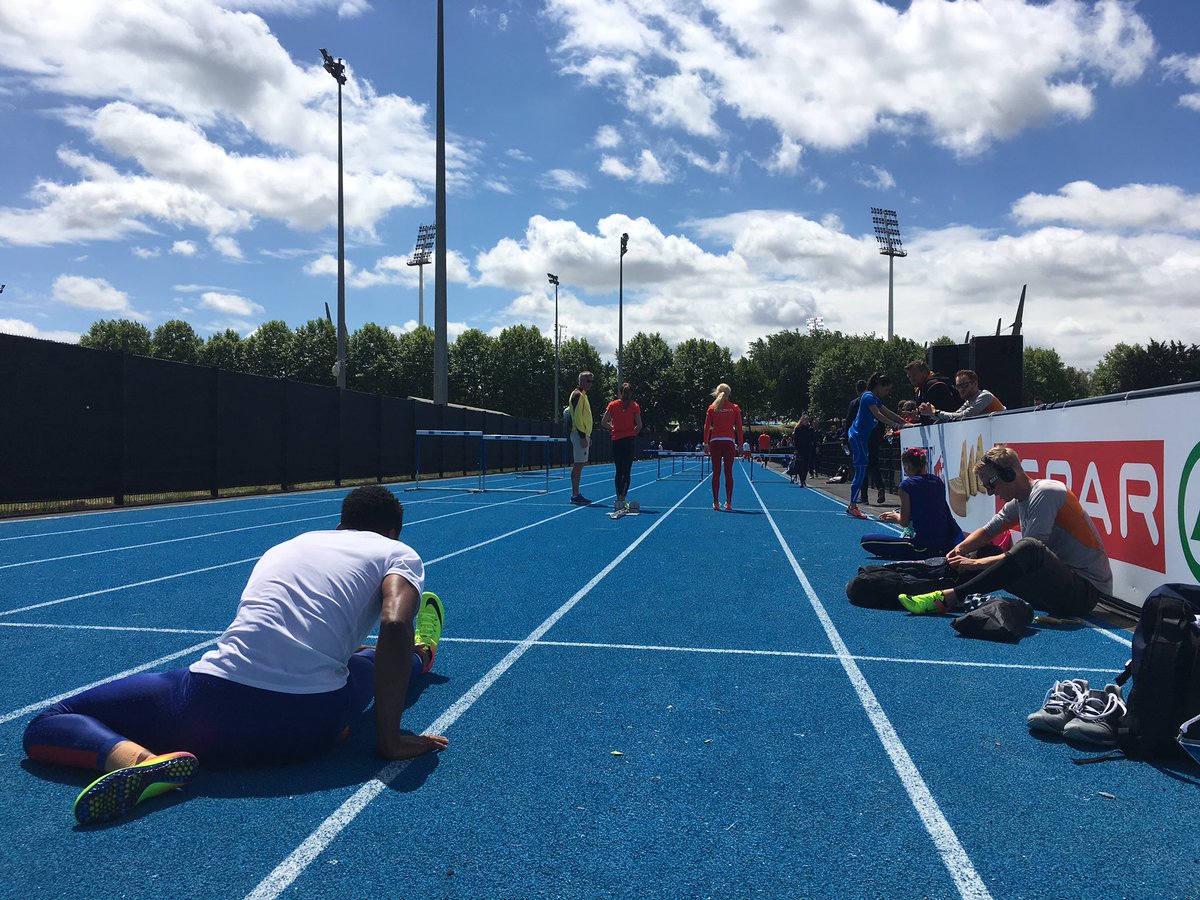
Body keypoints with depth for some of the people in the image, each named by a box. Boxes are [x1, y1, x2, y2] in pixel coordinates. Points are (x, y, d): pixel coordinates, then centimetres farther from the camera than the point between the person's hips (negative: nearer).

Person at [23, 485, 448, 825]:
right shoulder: (399, 553, 12)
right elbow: (394, 624, -10)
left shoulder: (284, 545, 27)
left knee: (45, 726, 15)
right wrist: (389, 740, -3)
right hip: (310, 727, 0)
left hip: (214, 710, 1)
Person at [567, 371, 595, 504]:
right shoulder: (577, 395, -11)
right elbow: (577, 416, -18)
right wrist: (582, 436, -22)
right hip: (580, 434, -10)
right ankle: (575, 495, -9)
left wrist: (588, 436, 21)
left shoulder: (583, 395, 20)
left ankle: (576, 494, 13)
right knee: (578, 464, -9)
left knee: (579, 464, 10)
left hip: (583, 434, 10)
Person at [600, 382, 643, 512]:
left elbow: (603, 423, 1)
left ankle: (619, 499, 19)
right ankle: (621, 500, -16)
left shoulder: (612, 405, 2)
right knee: (626, 472, -4)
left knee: (619, 471, 13)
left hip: (616, 440, 2)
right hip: (630, 439, -2)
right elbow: (639, 425, -5)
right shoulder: (635, 406, -1)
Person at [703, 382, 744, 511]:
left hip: (715, 442, 0)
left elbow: (707, 427, 2)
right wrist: (740, 445, 6)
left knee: (716, 473, 3)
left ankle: (715, 503, 2)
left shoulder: (712, 407, 5)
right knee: (729, 473, 3)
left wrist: (706, 443, 5)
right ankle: (728, 503, 1)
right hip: (729, 442, 0)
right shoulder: (735, 408, 4)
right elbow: (739, 428, 2)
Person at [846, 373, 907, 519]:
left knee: (860, 471, 9)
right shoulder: (868, 397, -12)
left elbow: (888, 413, 20)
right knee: (861, 470, -10)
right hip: (858, 435, -10)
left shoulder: (875, 399, 18)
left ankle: (852, 506, 10)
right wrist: (896, 425, -18)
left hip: (860, 436, 10)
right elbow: (878, 415, -19)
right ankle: (852, 506, -9)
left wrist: (904, 422, 12)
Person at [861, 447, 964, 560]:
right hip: (945, 545, 7)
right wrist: (896, 516, 33)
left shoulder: (907, 485, -8)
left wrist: (896, 516, 21)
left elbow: (904, 523, -3)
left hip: (924, 548, -7)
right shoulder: (938, 481, 11)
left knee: (866, 540, -5)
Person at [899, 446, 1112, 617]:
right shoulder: (1018, 501, 11)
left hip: (1085, 591, -9)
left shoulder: (1044, 493, -16)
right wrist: (961, 547, 1)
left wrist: (976, 564, -17)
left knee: (1028, 548, -33)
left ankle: (950, 597, -30)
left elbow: (1028, 552, -21)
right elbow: (988, 531, 22)